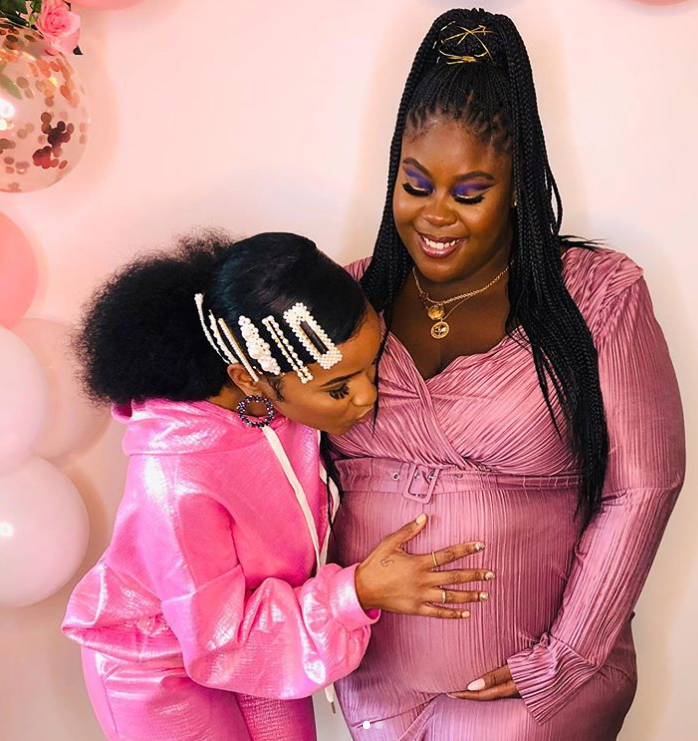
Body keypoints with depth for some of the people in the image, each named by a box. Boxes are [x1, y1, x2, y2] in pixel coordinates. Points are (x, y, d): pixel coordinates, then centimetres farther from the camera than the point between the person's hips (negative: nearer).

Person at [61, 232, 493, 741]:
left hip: (253, 624, 6)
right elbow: (222, 643, -28)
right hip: (165, 671, -6)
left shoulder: (276, 401, -24)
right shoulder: (179, 485, -42)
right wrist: (358, 592, -33)